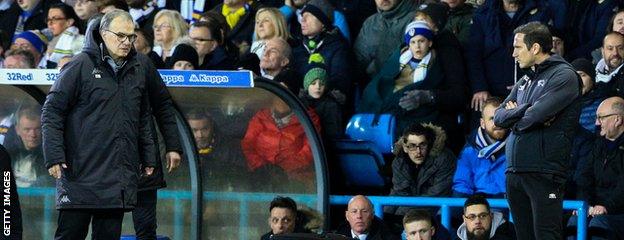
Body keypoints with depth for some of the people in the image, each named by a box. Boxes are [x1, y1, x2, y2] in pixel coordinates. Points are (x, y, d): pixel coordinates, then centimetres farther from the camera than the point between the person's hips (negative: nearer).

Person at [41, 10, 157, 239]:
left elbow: (143, 118, 22)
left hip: (120, 176, 5)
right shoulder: (81, 66, -6)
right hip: (81, 173, -5)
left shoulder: (139, 67, 12)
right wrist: (54, 156, -13)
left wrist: (148, 158, 20)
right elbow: (52, 111, -6)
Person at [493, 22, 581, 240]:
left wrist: (514, 115, 3)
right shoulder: (525, 81, 21)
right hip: (514, 171, 8)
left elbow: (537, 115, -17)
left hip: (543, 171, -8)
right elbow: (499, 116, 12)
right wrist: (525, 111, -5)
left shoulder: (564, 76, -5)